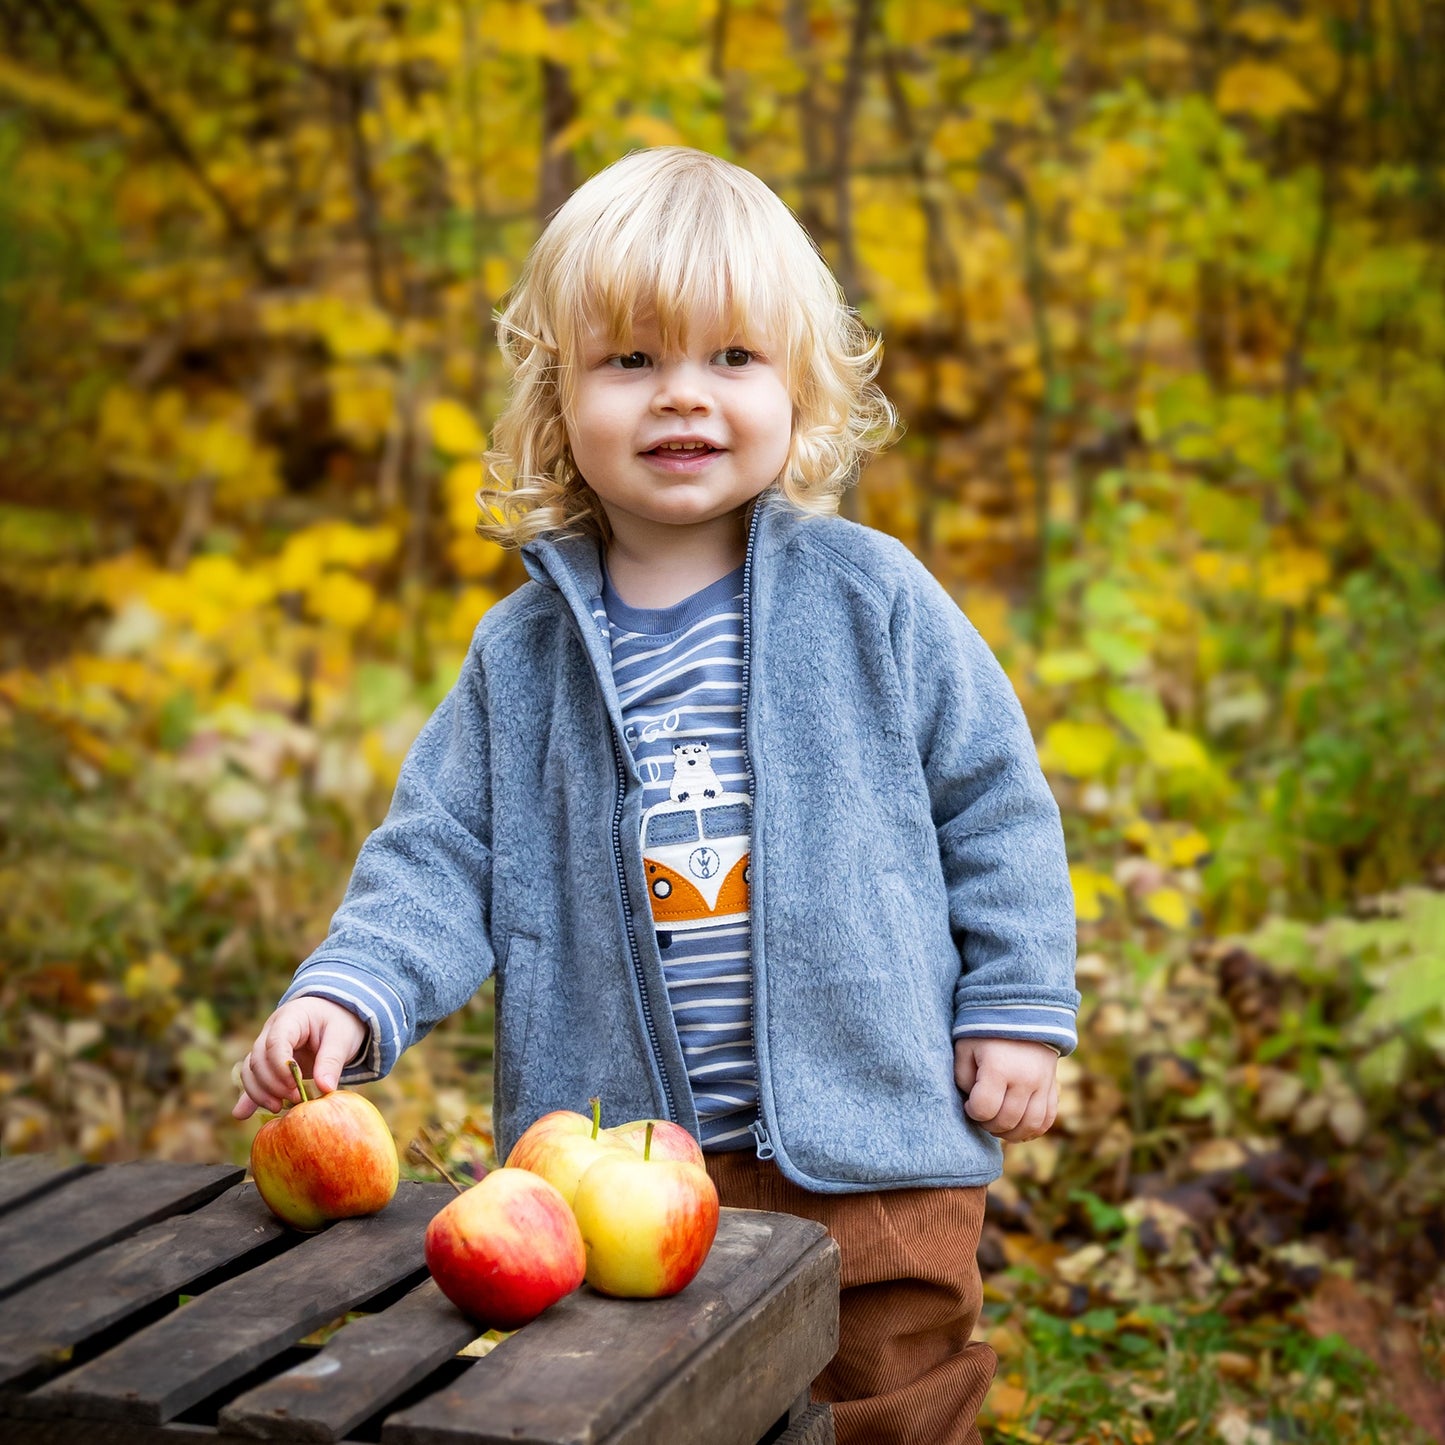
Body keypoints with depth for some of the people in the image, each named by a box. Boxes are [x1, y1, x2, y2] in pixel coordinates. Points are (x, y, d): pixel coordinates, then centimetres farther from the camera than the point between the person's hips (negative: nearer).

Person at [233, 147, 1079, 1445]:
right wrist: (351, 996, -12)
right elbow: (443, 856, 4)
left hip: (869, 1145, -1)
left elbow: (992, 799, 2)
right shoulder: (525, 653, 2)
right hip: (620, 1172, 2)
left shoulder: (869, 598, -4)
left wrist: (1019, 1007, -1)